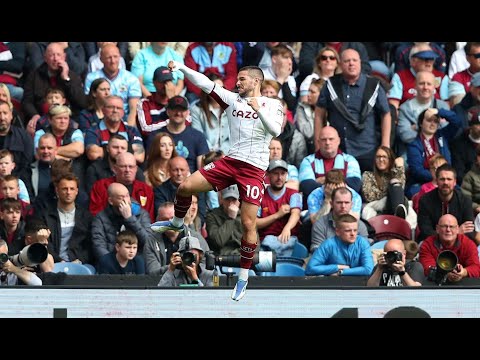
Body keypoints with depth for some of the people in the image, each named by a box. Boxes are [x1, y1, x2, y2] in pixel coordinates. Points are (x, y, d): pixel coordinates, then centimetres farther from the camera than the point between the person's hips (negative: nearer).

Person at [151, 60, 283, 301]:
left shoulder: (272, 104, 0)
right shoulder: (233, 99, 10)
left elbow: (275, 130, -17)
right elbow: (205, 84, 2)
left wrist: (259, 109, -24)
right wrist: (181, 68, -8)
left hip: (254, 169, -4)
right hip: (230, 161, 4)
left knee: (248, 224, -7)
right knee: (185, 187, -5)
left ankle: (243, 277, 6)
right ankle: (177, 223, 27)